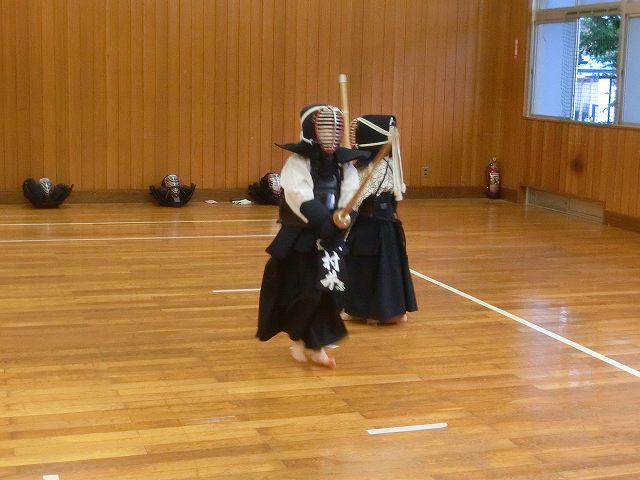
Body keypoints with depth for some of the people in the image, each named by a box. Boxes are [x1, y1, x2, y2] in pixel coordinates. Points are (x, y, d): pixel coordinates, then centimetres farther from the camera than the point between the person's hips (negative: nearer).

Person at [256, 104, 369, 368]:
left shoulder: (344, 164, 3)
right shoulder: (297, 163, -12)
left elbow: (350, 196, -10)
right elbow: (302, 199, -26)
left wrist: (344, 217, -31)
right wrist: (327, 221, -38)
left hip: (332, 238, 5)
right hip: (300, 239, -5)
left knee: (328, 292, 6)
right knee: (300, 291, -3)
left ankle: (315, 345, 22)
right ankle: (297, 338, 24)